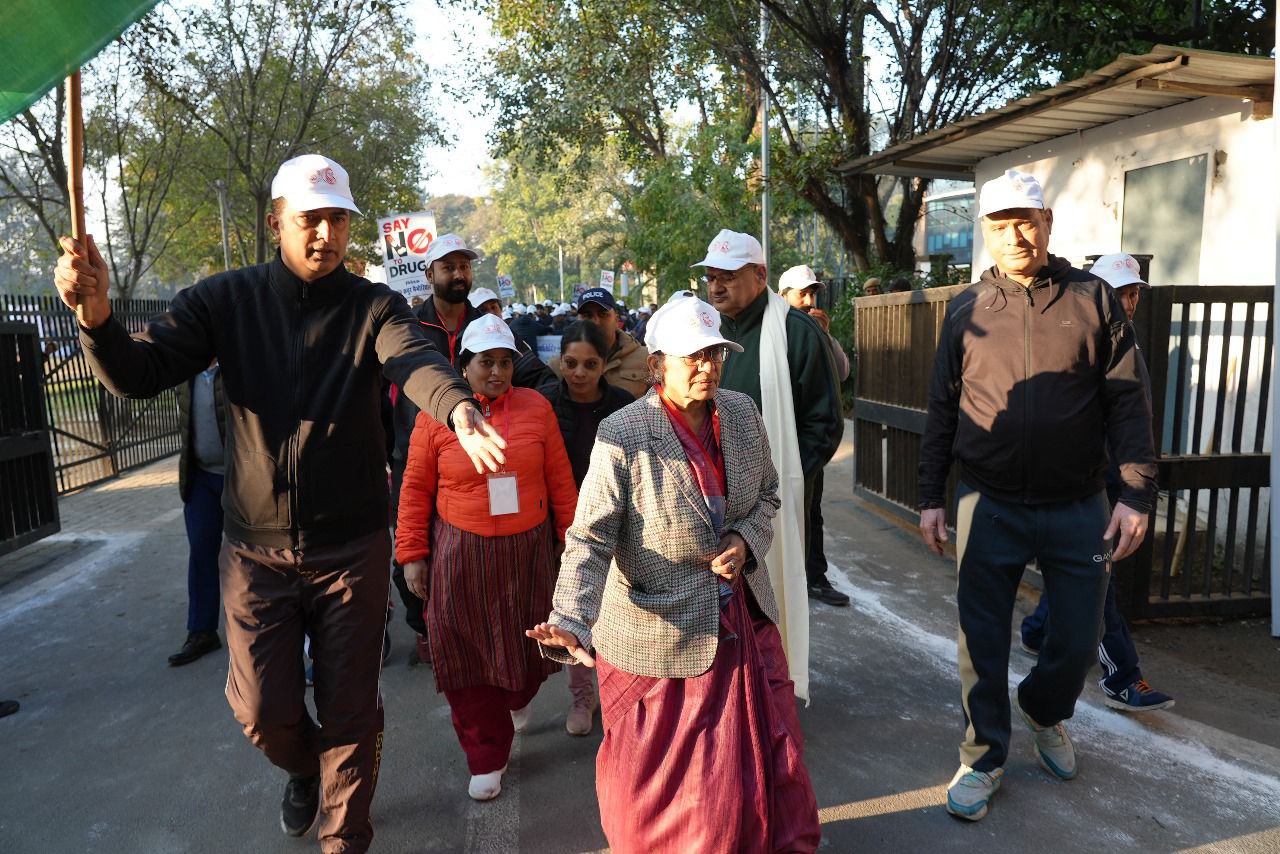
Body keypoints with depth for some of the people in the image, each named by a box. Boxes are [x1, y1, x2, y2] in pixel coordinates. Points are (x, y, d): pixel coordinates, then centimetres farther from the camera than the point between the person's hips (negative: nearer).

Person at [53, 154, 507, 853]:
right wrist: (96, 311, -30)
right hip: (256, 547, 1)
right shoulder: (227, 299, -2)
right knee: (263, 711, 10)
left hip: (351, 547, -1)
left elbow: (415, 361, -27)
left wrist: (458, 407, -50)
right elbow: (138, 375, -9)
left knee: (350, 709, 10)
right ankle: (304, 769, 47)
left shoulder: (374, 306, -6)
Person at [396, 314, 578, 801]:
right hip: (460, 555, -1)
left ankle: (518, 696, 50)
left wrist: (570, 538, 5)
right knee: (469, 654, 6)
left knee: (527, 641, 13)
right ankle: (487, 757, 25)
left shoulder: (536, 408, 0)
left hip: (527, 551, 1)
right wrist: (412, 554, -1)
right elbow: (416, 488, 0)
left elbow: (560, 481, 3)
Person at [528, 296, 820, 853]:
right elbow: (590, 540, -21)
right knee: (665, 776, 13)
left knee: (766, 756, 20)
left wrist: (746, 540, -9)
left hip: (743, 619, 5)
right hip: (660, 635, -5)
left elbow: (766, 494, 11)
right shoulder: (622, 436, -20)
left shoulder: (742, 413, -3)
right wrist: (572, 623, -34)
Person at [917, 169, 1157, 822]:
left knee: (1079, 639, 12)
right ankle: (984, 757, 25)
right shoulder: (966, 310, 2)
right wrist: (930, 498, 4)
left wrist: (1137, 493, -7)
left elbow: (1128, 401, 0)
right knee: (983, 642, 6)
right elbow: (941, 409, 5)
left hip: (1077, 509, 1)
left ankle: (1042, 710, 43)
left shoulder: (1093, 299, 0)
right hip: (989, 506, 0)